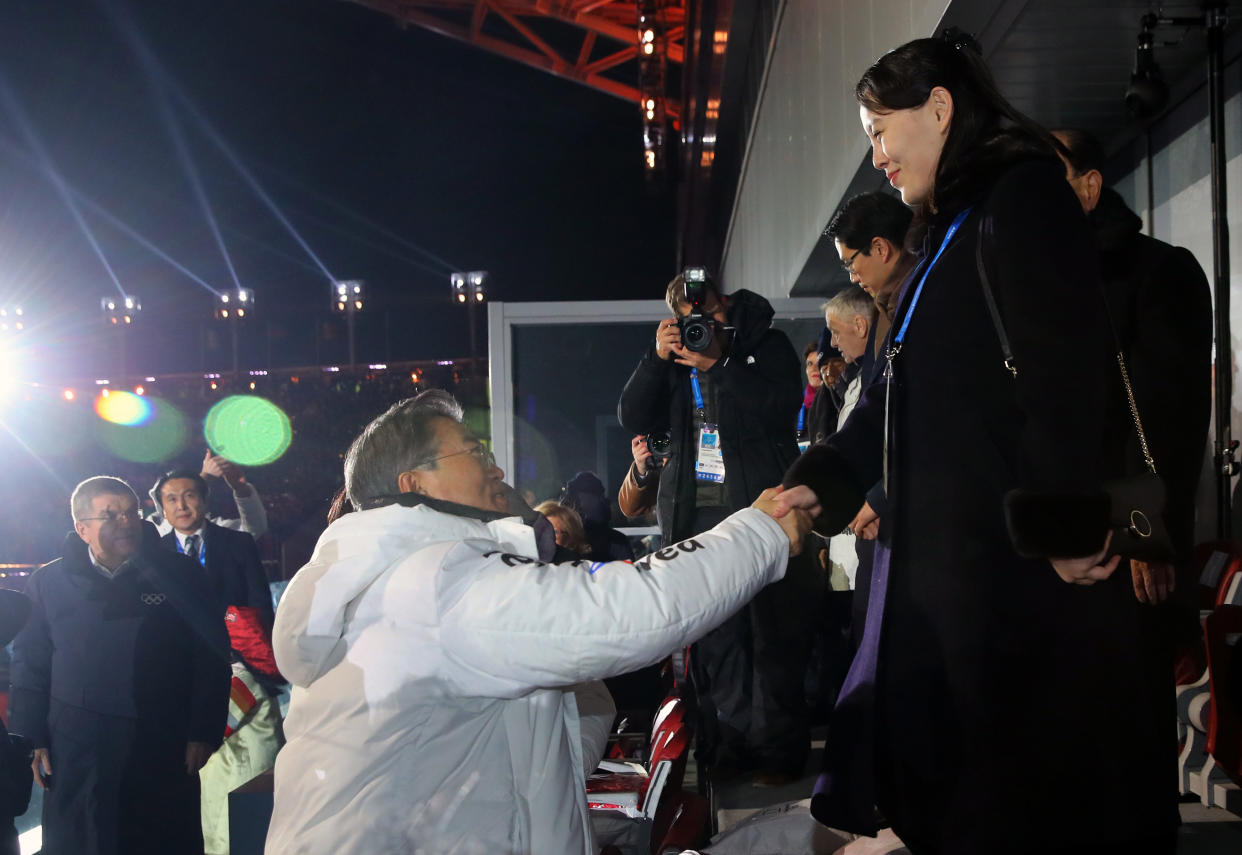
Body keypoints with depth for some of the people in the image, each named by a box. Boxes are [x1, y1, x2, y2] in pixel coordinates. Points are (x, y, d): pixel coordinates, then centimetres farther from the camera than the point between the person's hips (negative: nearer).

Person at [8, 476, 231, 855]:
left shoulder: (178, 575, -2)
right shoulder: (50, 582, 3)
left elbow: (210, 657, -1)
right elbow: (30, 665, 7)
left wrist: (203, 734, -6)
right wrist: (31, 740, 1)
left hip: (163, 750, -1)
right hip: (77, 754, 1)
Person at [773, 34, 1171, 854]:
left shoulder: (1024, 196, -8)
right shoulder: (947, 232, 22)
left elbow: (1066, 374, -18)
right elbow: (897, 395, 21)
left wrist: (1066, 528, -20)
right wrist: (821, 482, 10)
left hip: (1021, 565, -9)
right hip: (942, 548, 9)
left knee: (1029, 788, -3)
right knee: (943, 774, 12)